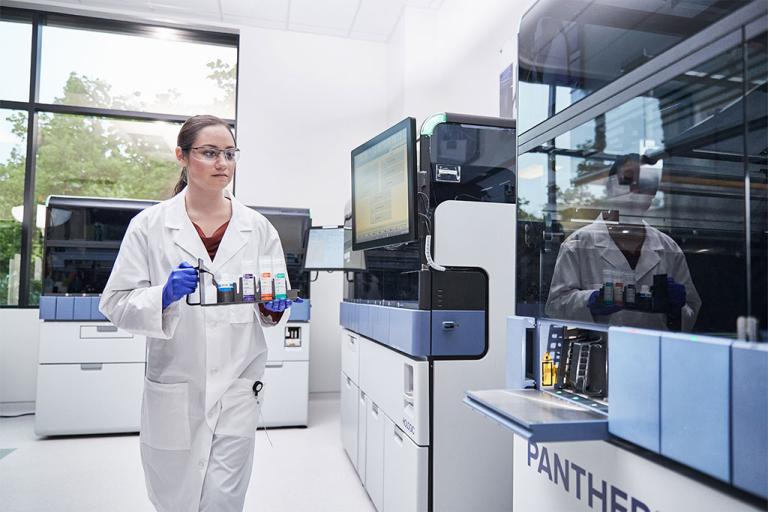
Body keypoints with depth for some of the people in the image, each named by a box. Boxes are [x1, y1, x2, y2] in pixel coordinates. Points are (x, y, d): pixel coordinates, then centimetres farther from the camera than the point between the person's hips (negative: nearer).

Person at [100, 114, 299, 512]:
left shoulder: (258, 228, 3)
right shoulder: (149, 225, -3)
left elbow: (272, 309, 11)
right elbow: (116, 304, -4)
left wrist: (273, 306, -11)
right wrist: (165, 294, -22)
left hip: (237, 386, 1)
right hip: (174, 388, 0)